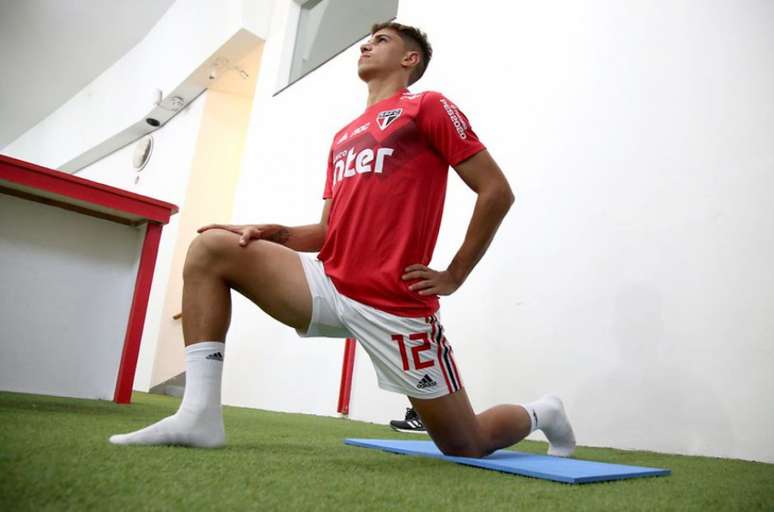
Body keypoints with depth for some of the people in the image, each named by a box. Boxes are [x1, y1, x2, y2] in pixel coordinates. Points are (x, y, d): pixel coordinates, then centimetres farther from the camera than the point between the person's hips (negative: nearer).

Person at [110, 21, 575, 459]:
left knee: (466, 446, 2)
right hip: (330, 287, 7)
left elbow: (497, 191, -3)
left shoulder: (428, 106, 2)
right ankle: (201, 414, -10)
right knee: (210, 249, -5)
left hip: (394, 305, -6)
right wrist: (276, 234, 1)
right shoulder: (343, 136, 21)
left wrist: (454, 275, -7)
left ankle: (541, 415, 34)